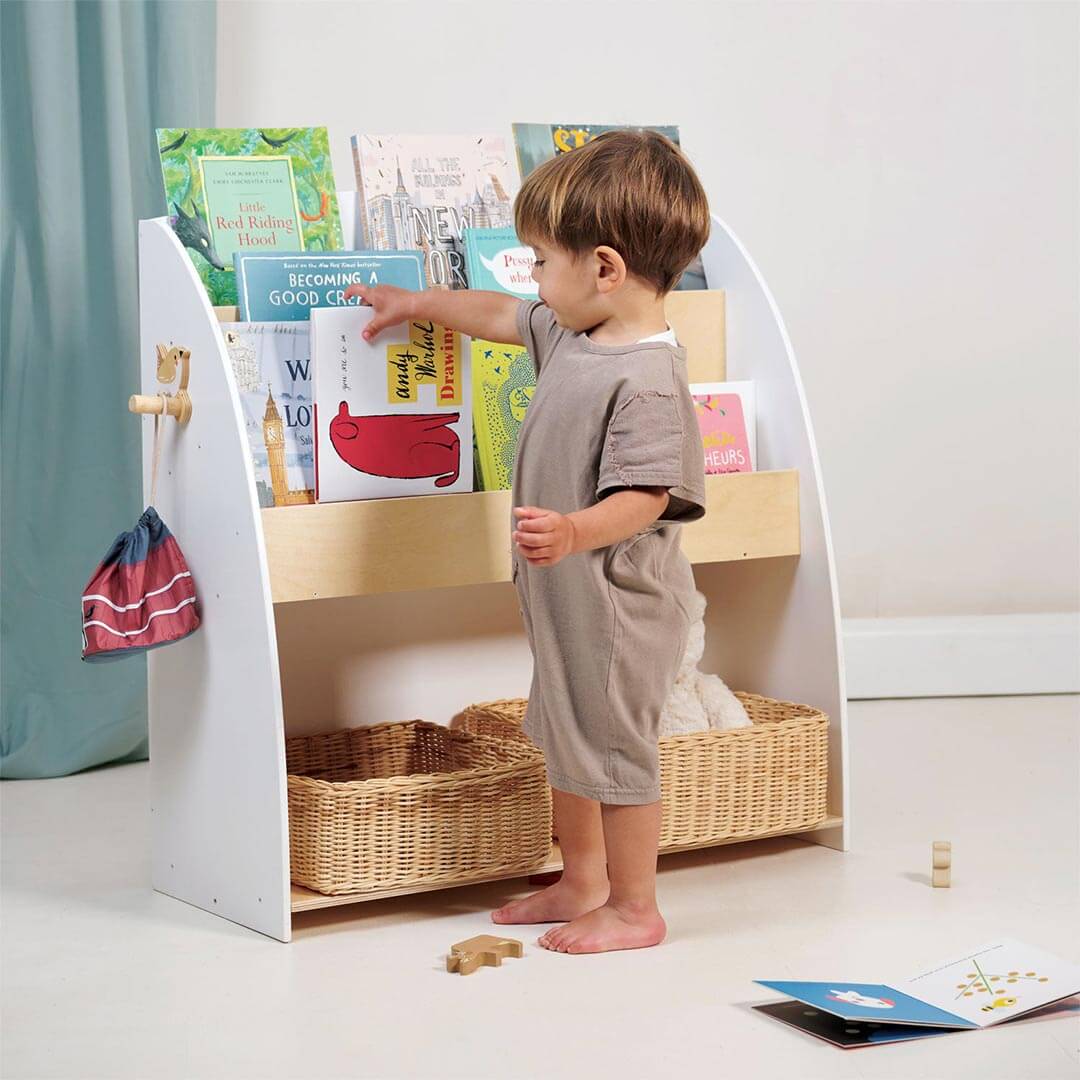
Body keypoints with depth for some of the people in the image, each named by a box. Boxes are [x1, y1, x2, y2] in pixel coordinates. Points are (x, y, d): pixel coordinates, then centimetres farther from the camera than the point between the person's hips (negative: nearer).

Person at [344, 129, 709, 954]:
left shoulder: (646, 377, -25)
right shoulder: (571, 335, 5)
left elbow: (644, 498, -30)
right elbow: (502, 315, 24)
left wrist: (575, 531, -45)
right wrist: (418, 305, 32)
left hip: (622, 601, -10)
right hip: (568, 595, 10)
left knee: (615, 747, 2)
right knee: (564, 739, 22)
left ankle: (634, 908, 17)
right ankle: (582, 882, 38)